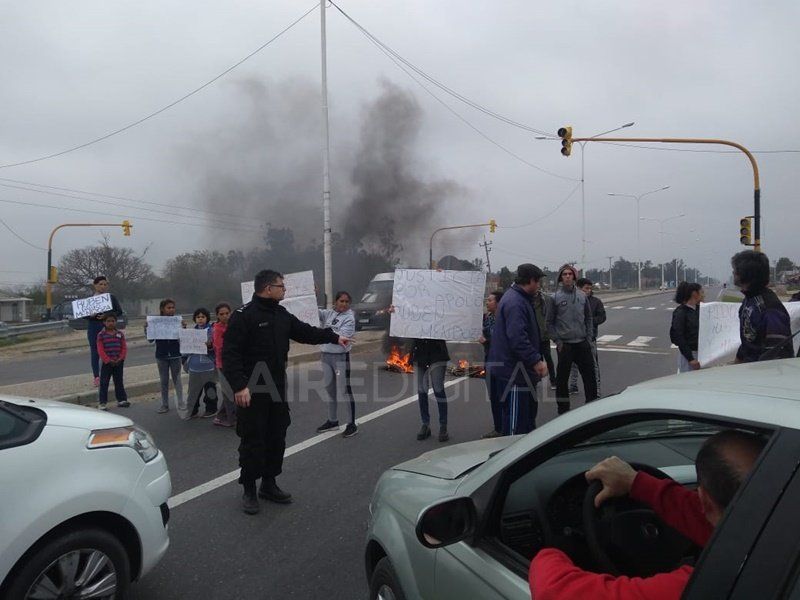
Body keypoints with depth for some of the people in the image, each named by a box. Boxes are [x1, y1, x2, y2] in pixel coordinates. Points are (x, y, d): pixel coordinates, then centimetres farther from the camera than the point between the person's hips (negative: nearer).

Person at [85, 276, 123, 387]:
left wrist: (107, 315, -14)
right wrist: (90, 315, -14)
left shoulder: (112, 297, 5)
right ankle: (97, 377, 9)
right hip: (93, 327, 1)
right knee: (95, 352, 2)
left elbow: (119, 312, 1)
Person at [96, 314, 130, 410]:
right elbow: (100, 350, -9)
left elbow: (124, 347, 3)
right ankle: (102, 402, 7)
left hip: (119, 362, 3)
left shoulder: (120, 334, 4)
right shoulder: (101, 335, -5)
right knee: (104, 382, 1)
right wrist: (108, 360, -14)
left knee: (119, 381, 12)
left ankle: (121, 400, 20)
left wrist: (120, 358, -10)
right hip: (107, 362, -3)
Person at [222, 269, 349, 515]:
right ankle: (249, 490, 17)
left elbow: (305, 331, 19)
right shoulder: (243, 316, -15)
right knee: (252, 441, 1)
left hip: (277, 389, 8)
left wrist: (334, 337, 16)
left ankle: (269, 484, 28)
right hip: (252, 392, -7)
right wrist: (239, 386, -26)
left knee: (277, 438, 14)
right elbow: (230, 354, -19)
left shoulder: (282, 315, 9)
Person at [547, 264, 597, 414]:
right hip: (565, 344, -3)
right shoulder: (556, 297, -6)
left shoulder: (582, 296, 5)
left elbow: (588, 319, 12)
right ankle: (563, 409, 18)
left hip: (583, 343, 3)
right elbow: (549, 322, -3)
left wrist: (589, 338, 5)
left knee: (590, 375, 9)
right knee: (562, 378, 5)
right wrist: (557, 341, -8)